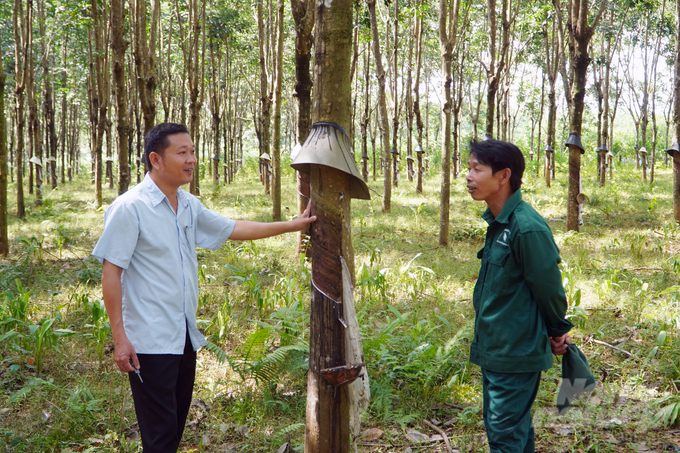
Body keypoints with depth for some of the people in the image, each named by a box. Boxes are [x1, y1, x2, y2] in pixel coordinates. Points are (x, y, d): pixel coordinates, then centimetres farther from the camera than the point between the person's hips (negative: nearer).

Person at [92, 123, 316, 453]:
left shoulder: (189, 206, 10)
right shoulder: (129, 208, -13)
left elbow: (232, 229, 22)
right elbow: (110, 273, -13)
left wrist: (292, 225, 19)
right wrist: (119, 338, -17)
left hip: (185, 338, 8)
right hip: (150, 342, -8)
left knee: (176, 423, 15)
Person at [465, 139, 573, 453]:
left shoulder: (527, 228, -23)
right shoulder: (496, 223, 7)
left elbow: (549, 288, -15)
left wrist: (557, 332, 1)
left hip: (516, 353, -9)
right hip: (493, 350, 9)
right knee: (502, 425, 18)